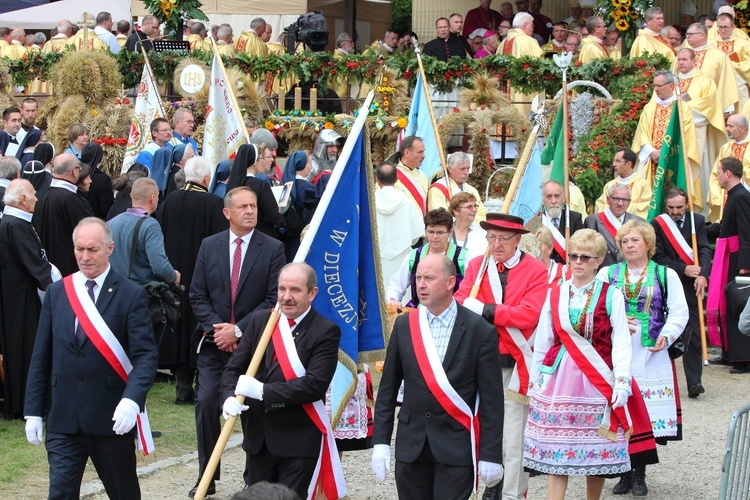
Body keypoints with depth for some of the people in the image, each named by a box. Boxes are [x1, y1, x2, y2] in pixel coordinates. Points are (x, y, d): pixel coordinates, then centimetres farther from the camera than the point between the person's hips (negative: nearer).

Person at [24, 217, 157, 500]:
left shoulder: (131, 295, -5)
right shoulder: (57, 293, 7)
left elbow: (145, 355, -11)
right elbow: (41, 356, 9)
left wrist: (132, 400, -27)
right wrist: (33, 411, 5)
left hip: (112, 418, -2)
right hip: (63, 419, 2)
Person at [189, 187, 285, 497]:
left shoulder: (273, 249, -2)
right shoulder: (209, 246, 6)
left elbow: (273, 299, -7)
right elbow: (197, 296, 5)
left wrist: (238, 329, -13)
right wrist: (215, 328, -10)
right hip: (213, 343, 2)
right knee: (206, 404, -6)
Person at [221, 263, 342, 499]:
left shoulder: (326, 331, -9)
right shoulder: (260, 320, 6)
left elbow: (315, 384, -19)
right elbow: (233, 368, 7)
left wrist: (263, 391, -21)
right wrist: (229, 397, -15)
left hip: (299, 442, -5)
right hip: (258, 437, 5)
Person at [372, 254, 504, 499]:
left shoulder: (480, 331, -6)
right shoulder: (404, 325, 6)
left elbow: (491, 399, -5)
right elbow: (388, 389, 9)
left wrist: (491, 455, -7)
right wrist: (380, 442, 2)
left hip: (457, 447, -4)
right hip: (411, 444, 4)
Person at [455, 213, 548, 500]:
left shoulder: (536, 271, -4)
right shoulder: (476, 265, 8)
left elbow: (528, 314, -15)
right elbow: (461, 303, -4)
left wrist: (483, 309, -13)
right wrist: (506, 317, -18)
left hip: (514, 366, -4)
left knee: (514, 438, -3)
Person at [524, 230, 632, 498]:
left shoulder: (611, 295, -2)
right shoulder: (555, 295, 7)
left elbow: (621, 343, -5)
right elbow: (542, 342, 11)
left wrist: (622, 383, -13)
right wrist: (534, 381, 10)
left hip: (597, 382, -2)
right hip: (559, 378, 2)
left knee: (596, 451, 4)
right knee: (556, 451, -2)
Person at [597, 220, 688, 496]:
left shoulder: (665, 275, 7)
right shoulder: (608, 274, 11)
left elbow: (679, 313, 3)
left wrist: (666, 335, -13)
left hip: (651, 356, -1)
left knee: (647, 415, -2)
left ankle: (640, 475, 10)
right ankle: (625, 473, 11)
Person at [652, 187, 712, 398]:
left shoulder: (697, 221, 5)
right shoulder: (657, 224, 0)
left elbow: (705, 249, -6)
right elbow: (658, 257, -6)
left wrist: (703, 274, -23)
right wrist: (683, 269, -18)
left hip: (692, 286, 1)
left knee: (693, 334, -4)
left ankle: (694, 382, -5)